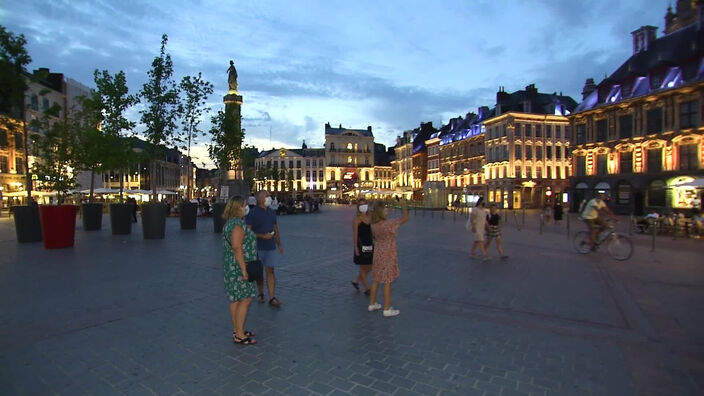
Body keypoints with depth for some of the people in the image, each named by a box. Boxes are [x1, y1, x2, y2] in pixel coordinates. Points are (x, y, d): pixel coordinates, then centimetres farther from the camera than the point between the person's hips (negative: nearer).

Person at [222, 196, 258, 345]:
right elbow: (237, 248, -25)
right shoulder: (238, 224, -19)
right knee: (245, 299, -4)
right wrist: (244, 269, -23)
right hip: (238, 266, -10)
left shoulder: (230, 222, 13)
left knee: (236, 299, 15)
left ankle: (237, 331, 25)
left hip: (231, 266, 10)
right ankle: (239, 336, 4)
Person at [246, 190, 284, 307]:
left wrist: (279, 244, 16)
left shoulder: (272, 212, 9)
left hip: (270, 247, 4)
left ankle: (272, 298, 2)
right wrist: (263, 236, -20)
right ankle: (261, 294, 30)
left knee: (270, 271, 0)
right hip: (258, 247, -3)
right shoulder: (253, 213, -8)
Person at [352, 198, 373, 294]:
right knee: (363, 267, 5)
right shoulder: (357, 219, -11)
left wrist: (374, 244, 11)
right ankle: (367, 288, 18)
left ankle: (356, 281, 33)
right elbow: (355, 234, -13)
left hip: (370, 245, 7)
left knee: (370, 267, 14)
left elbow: (372, 231, 12)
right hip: (361, 245, -7)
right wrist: (356, 247, -16)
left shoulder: (369, 217, 7)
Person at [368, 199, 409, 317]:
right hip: (388, 255, -7)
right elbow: (405, 218, -13)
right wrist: (404, 206, 0)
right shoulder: (389, 224, -23)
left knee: (376, 280, 17)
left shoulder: (373, 225, -3)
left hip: (377, 254, 7)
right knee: (387, 282, 3)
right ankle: (387, 309, 12)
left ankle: (372, 304, 29)